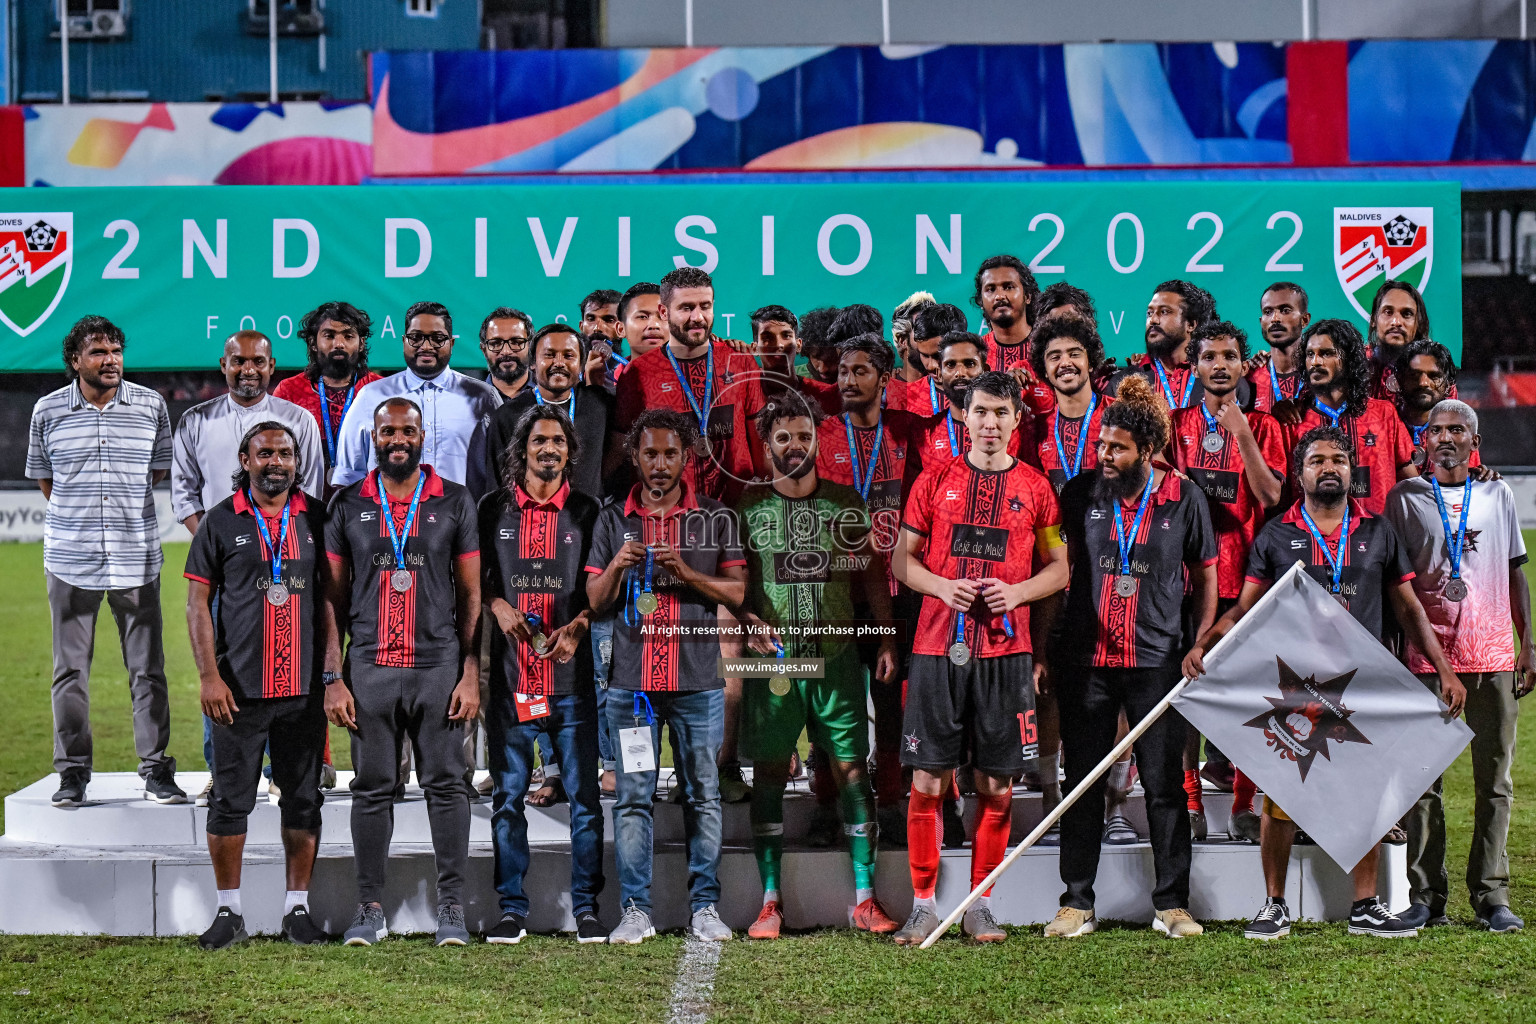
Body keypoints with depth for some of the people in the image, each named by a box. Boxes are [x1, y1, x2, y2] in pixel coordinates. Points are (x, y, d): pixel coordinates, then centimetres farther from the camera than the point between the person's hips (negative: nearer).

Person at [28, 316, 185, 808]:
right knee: (70, 669, 4)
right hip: (70, 559, 0)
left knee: (147, 668, 1)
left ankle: (156, 769, 9)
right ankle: (73, 772, 13)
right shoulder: (48, 411, 2)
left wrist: (123, 505, 11)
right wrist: (80, 514, 12)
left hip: (137, 558, 0)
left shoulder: (151, 406, 2)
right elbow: (43, 477, 15)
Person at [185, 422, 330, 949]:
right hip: (238, 688, -1)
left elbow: (331, 597, 9)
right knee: (230, 800, 2)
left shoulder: (317, 519, 7)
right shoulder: (221, 521, 3)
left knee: (303, 800, 6)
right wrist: (209, 676, -6)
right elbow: (198, 603, 2)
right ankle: (229, 911, 12)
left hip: (303, 687, 2)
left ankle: (298, 908, 15)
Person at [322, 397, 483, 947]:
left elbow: (471, 595, 5)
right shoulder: (348, 506, 8)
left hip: (439, 664, -1)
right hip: (369, 668, 1)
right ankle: (370, 908, 11)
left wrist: (471, 674, -3)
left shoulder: (454, 502, 5)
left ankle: (451, 906, 7)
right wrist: (333, 678, 0)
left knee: (446, 784, 0)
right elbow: (333, 596, 8)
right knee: (372, 789, 4)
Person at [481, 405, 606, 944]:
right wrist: (497, 605, -7)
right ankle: (511, 909, 10)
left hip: (571, 675, 0)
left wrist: (576, 627, -11)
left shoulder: (587, 511, 7)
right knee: (508, 796, 3)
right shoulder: (495, 508, 8)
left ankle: (586, 907, 8)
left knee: (584, 795, 1)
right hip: (510, 674, 0)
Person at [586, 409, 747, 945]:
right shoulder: (613, 518, 9)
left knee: (703, 795, 3)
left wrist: (687, 573, -13)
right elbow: (595, 600, 9)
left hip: (698, 681, 0)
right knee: (633, 797, 0)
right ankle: (635, 910, 5)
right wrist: (617, 566, -11)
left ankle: (705, 905, 10)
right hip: (632, 680, 1)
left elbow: (737, 591, 2)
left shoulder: (715, 517, 7)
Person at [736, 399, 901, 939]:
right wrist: (747, 622, -10)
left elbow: (872, 574, 12)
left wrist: (887, 639, 5)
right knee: (769, 773, 1)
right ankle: (770, 901, 7)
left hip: (838, 656, 1)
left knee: (852, 768, -2)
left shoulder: (846, 503, 9)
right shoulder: (747, 507, 5)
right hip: (772, 658, 0)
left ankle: (864, 899, 3)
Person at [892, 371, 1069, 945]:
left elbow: (1059, 568, 11)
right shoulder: (936, 480, 8)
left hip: (1006, 650, 1)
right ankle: (924, 906, 8)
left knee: (997, 786, 3)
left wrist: (1018, 592, -7)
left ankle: (981, 907, 14)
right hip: (938, 646, 0)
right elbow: (904, 559, 9)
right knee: (927, 781, -2)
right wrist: (941, 586, -10)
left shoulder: (1035, 488, 9)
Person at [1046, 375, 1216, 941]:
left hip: (1157, 659, -1)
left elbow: (1205, 575, 9)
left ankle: (1172, 903, 12)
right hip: (1085, 658, 1)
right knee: (1081, 782, 4)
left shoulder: (1185, 499, 1)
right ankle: (1077, 903, 12)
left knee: (1165, 784, 3)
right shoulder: (1080, 493, 3)